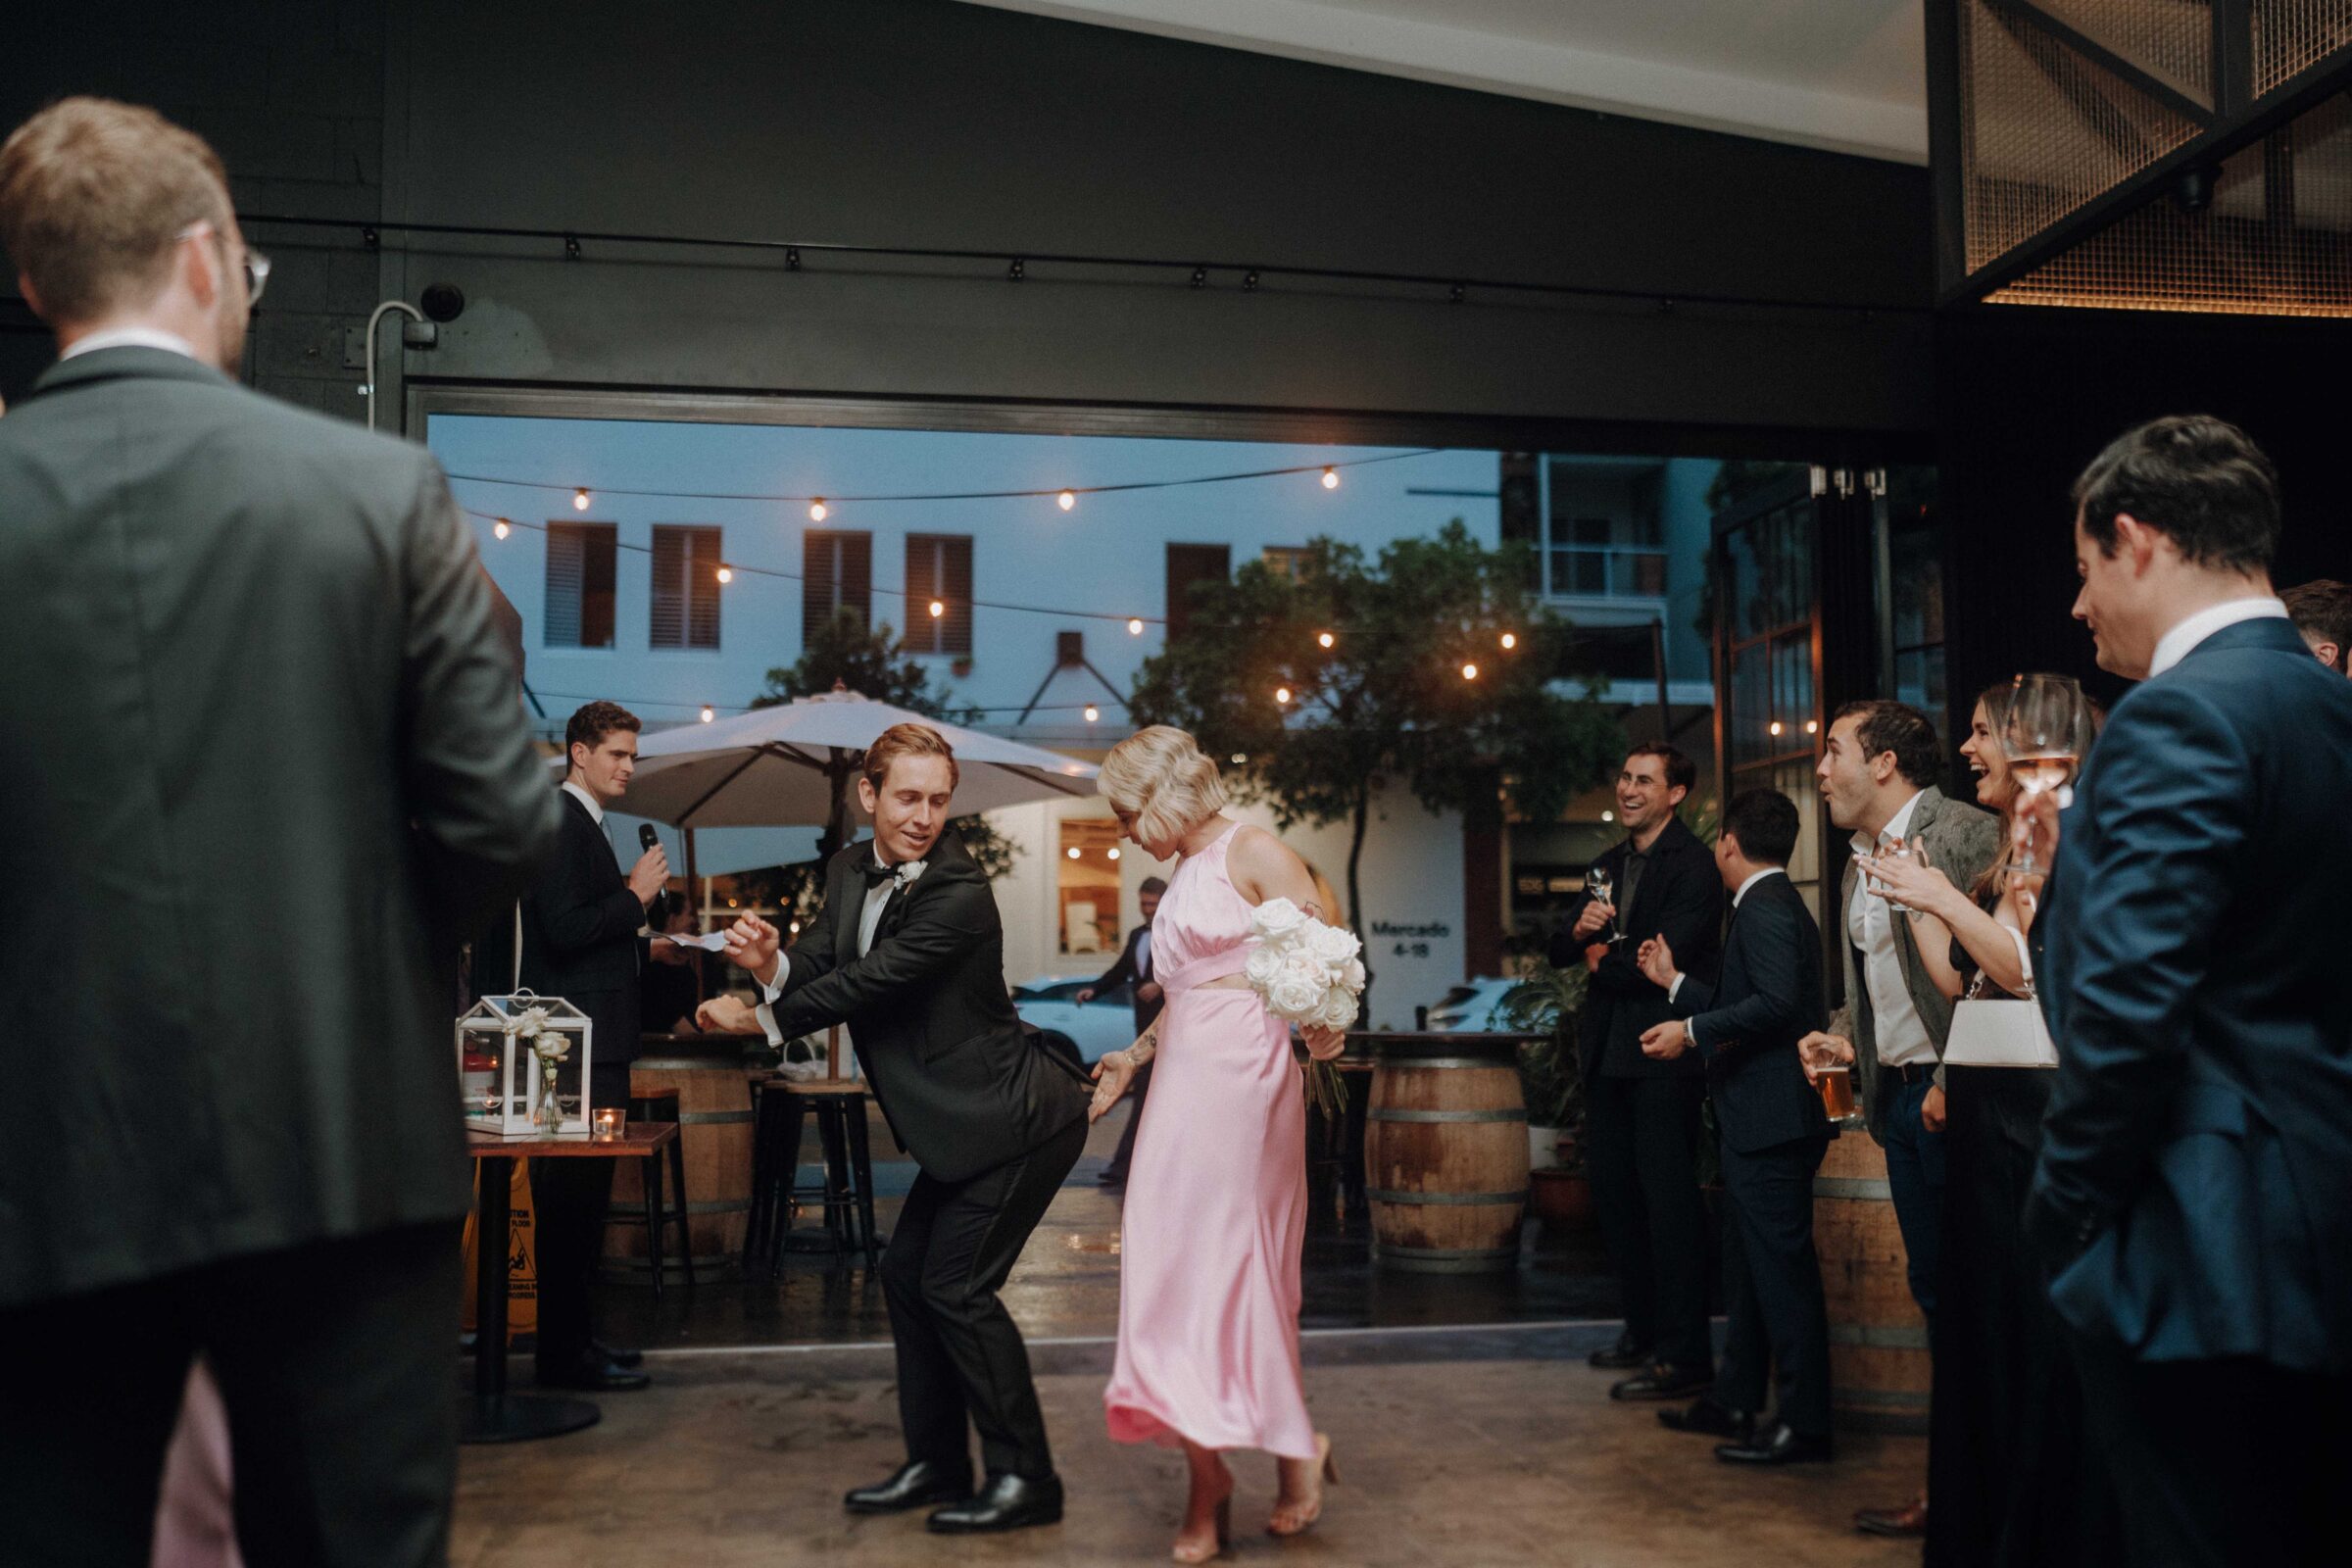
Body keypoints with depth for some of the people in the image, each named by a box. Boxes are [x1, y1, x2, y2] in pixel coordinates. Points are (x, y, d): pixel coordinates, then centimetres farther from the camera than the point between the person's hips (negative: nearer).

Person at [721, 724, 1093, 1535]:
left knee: (957, 1285, -7)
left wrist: (763, 1016, -10)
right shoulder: (852, 868, 3)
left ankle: (1025, 1479, 6)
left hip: (1018, 1119, -9)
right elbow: (820, 962, -3)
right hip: (967, 1122, 9)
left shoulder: (959, 896, -23)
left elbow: (870, 980, -22)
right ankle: (936, 1464, 25)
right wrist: (771, 962, -26)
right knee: (906, 1272, 12)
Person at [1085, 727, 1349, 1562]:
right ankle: (1206, 1487, 11)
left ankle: (1295, 1448, 10)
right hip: (1184, 1083, 8)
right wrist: (1132, 1058, 26)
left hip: (1243, 1077, -8)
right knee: (1172, 1265, 5)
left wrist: (1323, 1024, -30)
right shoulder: (1184, 873, 18)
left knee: (1229, 1264, -5)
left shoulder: (1254, 853, -7)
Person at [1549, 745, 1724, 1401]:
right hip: (1609, 1050, 8)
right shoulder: (1608, 865, 17)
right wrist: (1580, 930, -8)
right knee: (1614, 1192, 13)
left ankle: (1685, 1355, 0)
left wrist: (1604, 959, -1)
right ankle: (1644, 1330, 26)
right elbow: (1561, 952, 15)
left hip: (1665, 1051, -8)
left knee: (1670, 1197, -6)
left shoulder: (1693, 863, -9)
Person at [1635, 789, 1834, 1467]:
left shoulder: (1765, 907, -13)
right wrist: (1675, 983, 31)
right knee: (1749, 1266, 16)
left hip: (1771, 1119, -11)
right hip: (1757, 1121, 11)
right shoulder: (1772, 904, 19)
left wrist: (1692, 1030, -20)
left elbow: (1776, 1003, -26)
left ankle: (1804, 1423, -2)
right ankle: (1736, 1402, 26)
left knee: (1782, 1266, -7)